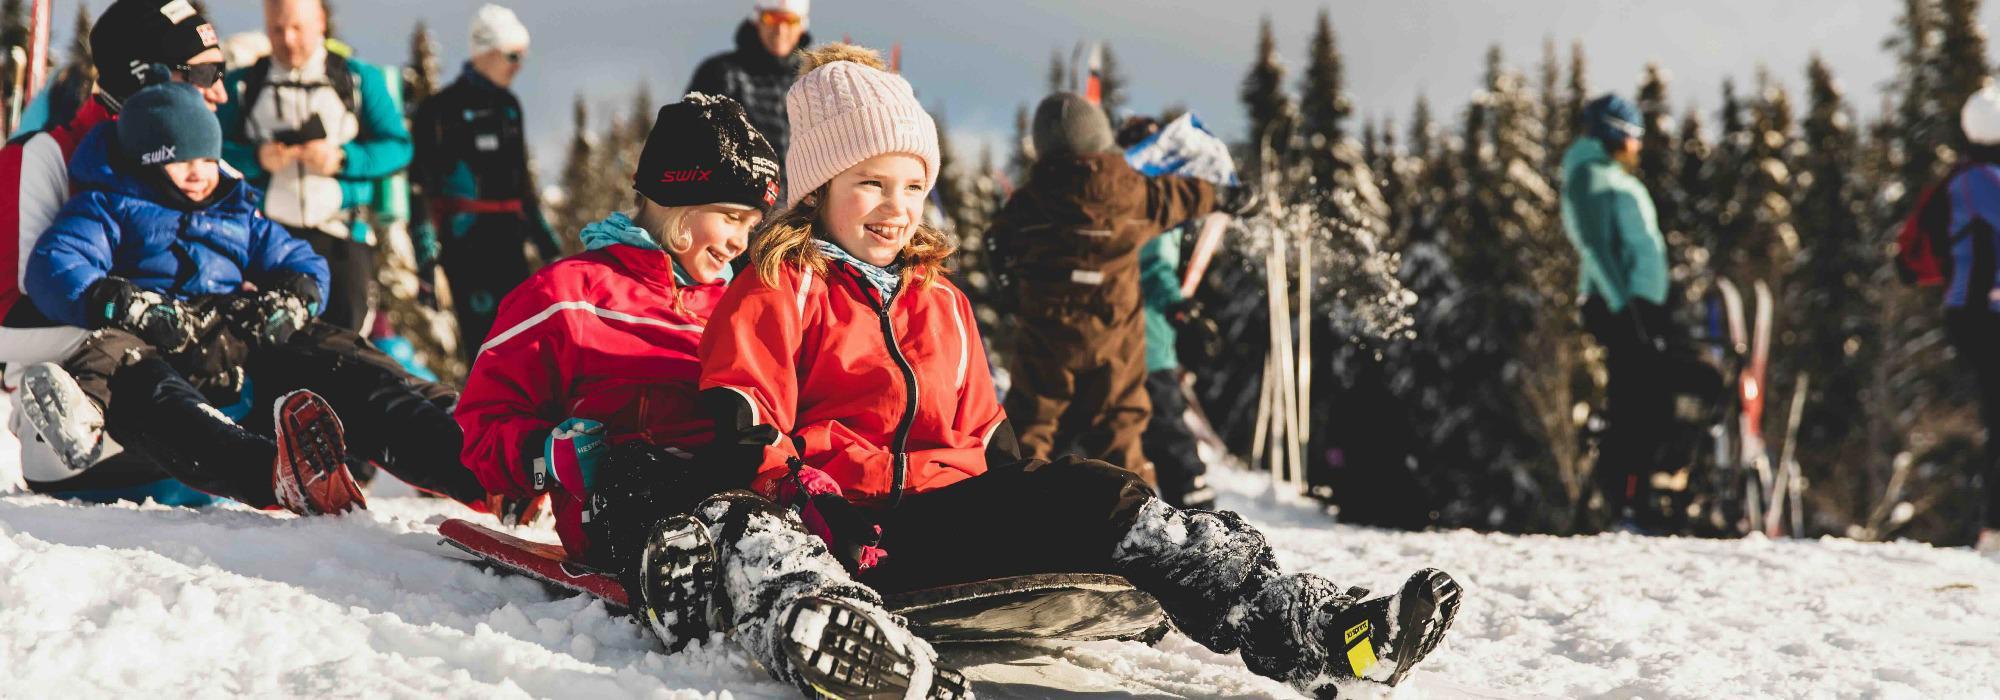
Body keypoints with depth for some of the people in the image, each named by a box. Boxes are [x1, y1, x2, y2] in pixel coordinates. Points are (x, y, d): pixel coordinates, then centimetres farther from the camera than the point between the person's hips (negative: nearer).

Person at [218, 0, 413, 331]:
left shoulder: (360, 80, 11)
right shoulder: (241, 85, 12)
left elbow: (398, 146, 3)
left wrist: (342, 159, -12)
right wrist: (256, 158, -16)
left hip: (340, 240, 0)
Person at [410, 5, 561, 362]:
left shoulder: (507, 105, 16)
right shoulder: (442, 108, -8)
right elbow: (421, 179, -11)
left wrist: (538, 227, 23)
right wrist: (426, 246, -15)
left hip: (507, 237, 8)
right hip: (465, 239, -8)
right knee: (484, 333, -11)